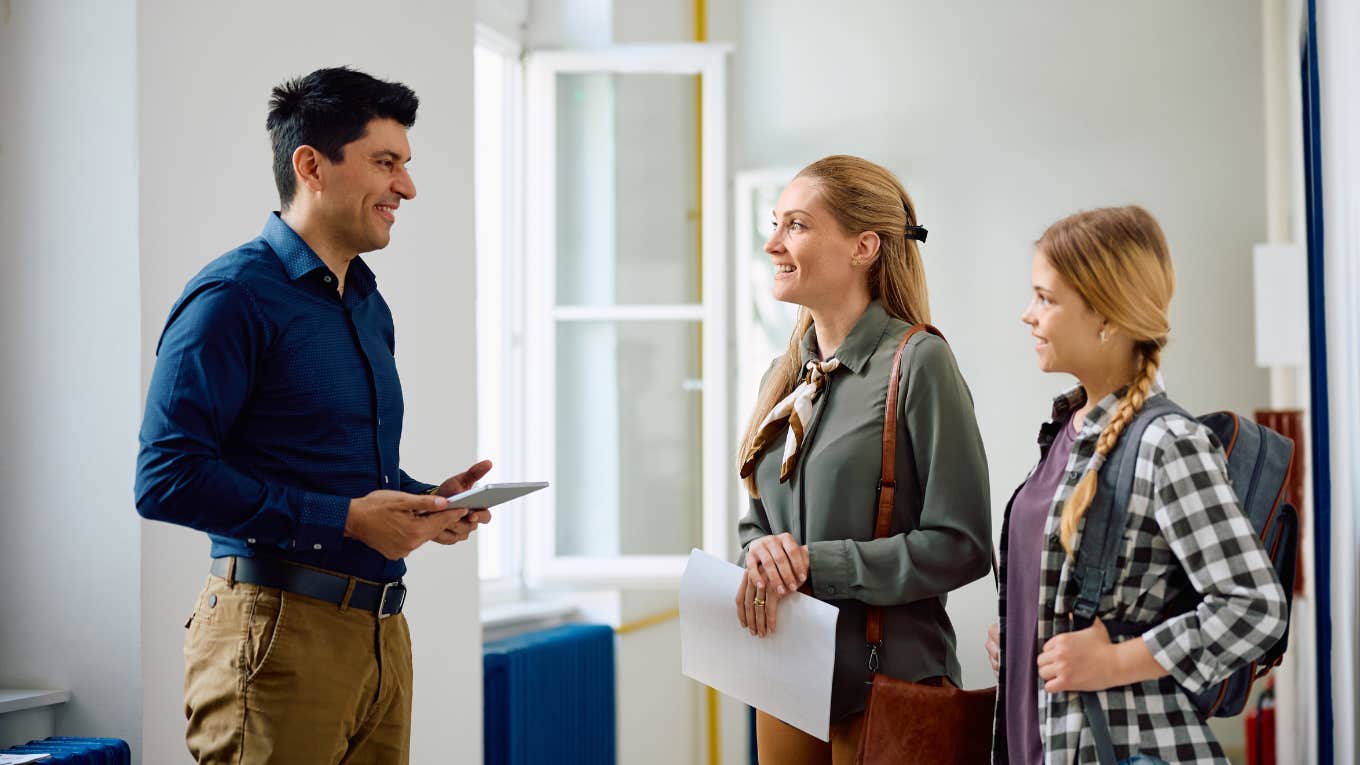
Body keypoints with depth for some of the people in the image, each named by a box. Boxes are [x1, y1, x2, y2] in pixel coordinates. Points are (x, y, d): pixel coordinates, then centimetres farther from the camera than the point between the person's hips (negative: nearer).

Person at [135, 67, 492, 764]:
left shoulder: (369, 305, 19)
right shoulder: (234, 295, -10)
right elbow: (167, 477, -19)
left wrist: (424, 500, 6)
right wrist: (345, 519, -19)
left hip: (381, 630, 8)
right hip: (278, 629, -8)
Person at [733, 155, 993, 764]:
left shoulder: (917, 362, -11)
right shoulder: (786, 375, 10)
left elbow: (961, 545, -16)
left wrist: (814, 564, -19)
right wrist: (761, 555, -6)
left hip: (884, 684, -6)